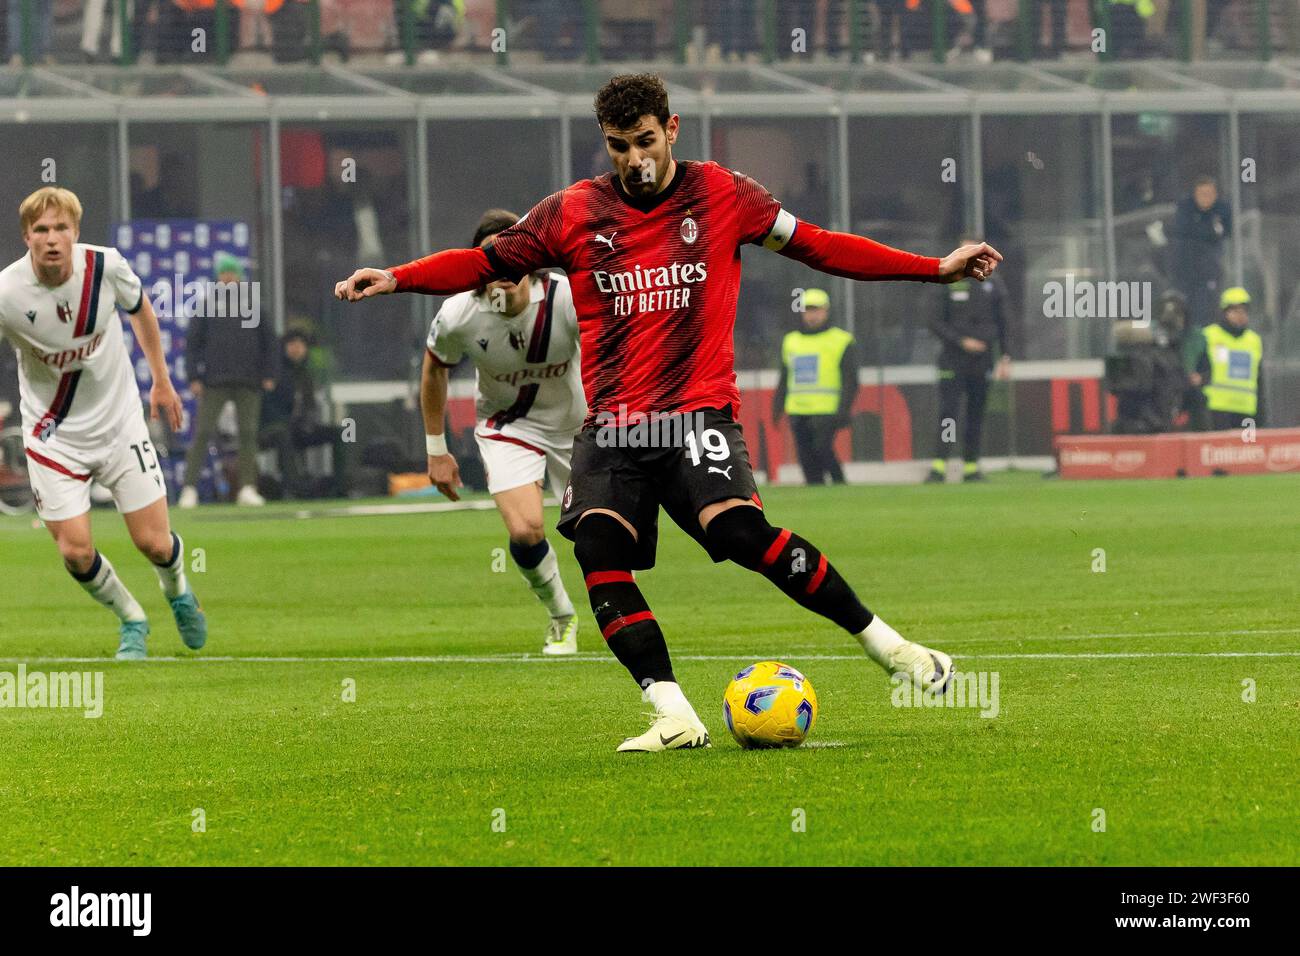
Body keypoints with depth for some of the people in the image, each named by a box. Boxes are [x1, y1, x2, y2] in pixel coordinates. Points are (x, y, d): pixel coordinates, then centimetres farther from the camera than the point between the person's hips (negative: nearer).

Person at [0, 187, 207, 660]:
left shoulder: (105, 266, -17)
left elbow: (140, 309, 5)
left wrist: (161, 381, 14)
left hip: (119, 421, 1)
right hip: (53, 434, -1)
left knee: (154, 543, 2)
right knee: (76, 551, -7)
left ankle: (179, 595, 39)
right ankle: (131, 621, 24)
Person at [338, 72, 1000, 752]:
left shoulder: (722, 196, 6)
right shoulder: (573, 212, 7)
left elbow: (819, 246, 12)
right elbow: (486, 262, 12)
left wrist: (937, 268, 11)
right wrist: (395, 279, -3)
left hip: (698, 413, -3)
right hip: (611, 427, 3)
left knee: (740, 531, -25)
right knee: (598, 548, -19)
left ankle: (884, 642, -11)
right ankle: (674, 717, -17)